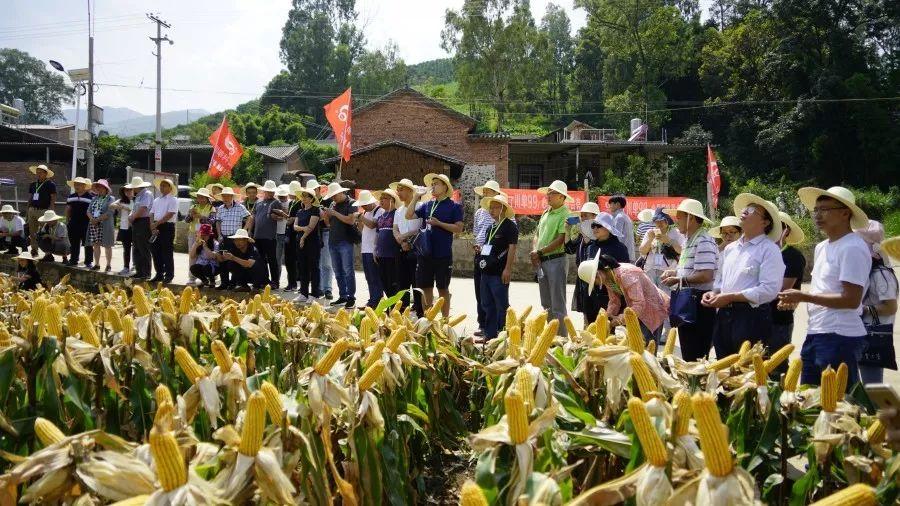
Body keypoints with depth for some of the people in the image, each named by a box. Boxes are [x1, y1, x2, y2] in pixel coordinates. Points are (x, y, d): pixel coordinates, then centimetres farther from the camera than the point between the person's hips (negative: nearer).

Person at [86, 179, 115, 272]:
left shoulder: (110, 199, -3)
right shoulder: (95, 198, 15)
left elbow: (109, 213, -14)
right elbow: (89, 210, 9)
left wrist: (97, 219, -17)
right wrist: (92, 219, -11)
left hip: (105, 225, -5)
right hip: (93, 225, 6)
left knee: (107, 246, 0)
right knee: (95, 245, 6)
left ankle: (108, 265, 5)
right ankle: (96, 264, 12)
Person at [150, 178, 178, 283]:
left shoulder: (173, 200, -4)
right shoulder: (156, 200, 17)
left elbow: (169, 215, -14)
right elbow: (152, 214, 12)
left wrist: (157, 223, -14)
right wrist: (152, 227, -4)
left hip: (167, 227, -7)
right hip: (156, 228, 7)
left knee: (167, 252, -5)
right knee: (156, 251, 8)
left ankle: (169, 275, 2)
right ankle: (159, 274, 17)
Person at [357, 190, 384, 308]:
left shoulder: (380, 211, -8)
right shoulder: (366, 212, 19)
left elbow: (372, 224, -22)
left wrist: (361, 216, -12)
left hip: (374, 250, -9)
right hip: (365, 249, 9)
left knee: (375, 278, -7)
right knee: (369, 278, 11)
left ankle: (376, 301, -4)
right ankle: (372, 300, 16)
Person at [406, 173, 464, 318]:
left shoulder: (454, 206, -2)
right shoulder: (427, 205, 12)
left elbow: (458, 228, -9)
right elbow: (409, 216, 8)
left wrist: (439, 223, -15)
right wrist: (416, 197, 2)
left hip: (443, 255, -5)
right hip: (425, 253, 5)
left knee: (443, 288, 3)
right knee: (425, 287, 9)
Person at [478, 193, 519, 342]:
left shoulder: (510, 226, -8)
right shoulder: (491, 227, 18)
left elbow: (512, 248, -14)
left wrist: (508, 269, -20)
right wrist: (480, 249, 8)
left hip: (499, 273, -9)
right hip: (486, 272, 9)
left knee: (502, 306, -2)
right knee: (488, 305, 13)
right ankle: (489, 335, 21)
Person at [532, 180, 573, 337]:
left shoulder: (565, 214, -11)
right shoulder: (546, 213, 16)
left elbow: (561, 240, -18)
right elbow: (538, 234, 19)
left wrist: (540, 252, -13)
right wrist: (534, 251, 1)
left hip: (556, 260, -9)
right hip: (541, 262, 9)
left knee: (558, 304, -6)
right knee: (546, 304, 15)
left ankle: (561, 337, -2)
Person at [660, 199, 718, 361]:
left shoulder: (704, 242, -17)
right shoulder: (688, 240, 15)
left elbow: (706, 275, -26)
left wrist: (678, 280, -16)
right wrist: (675, 272, 9)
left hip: (699, 305, -10)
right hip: (687, 302, 10)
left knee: (696, 357, -4)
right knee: (687, 354, 17)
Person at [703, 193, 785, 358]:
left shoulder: (769, 250, -6)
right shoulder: (730, 248, 17)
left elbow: (769, 290, -16)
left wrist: (730, 297, -17)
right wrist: (714, 294, 3)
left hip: (751, 317, -7)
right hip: (723, 316, 7)